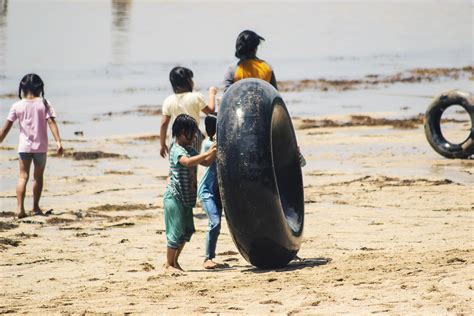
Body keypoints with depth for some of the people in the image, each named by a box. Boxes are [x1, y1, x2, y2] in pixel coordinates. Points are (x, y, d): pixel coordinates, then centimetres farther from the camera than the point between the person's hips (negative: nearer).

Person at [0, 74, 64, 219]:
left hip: (24, 147, 0)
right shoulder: (44, 104, -4)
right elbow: (52, 123, -11)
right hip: (41, 146, 0)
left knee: (23, 176, 1)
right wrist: (58, 142, -13)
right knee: (38, 176, 15)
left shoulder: (17, 106, -2)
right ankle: (35, 207, 22)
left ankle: (20, 208, -14)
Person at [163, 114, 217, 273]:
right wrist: (207, 153, -34)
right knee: (176, 230, -7)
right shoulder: (176, 150, -15)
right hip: (174, 196, -9)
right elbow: (187, 162, -34)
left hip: (186, 198, 9)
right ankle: (169, 264, 2)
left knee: (187, 230, 10)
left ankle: (174, 260, 21)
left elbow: (206, 163, 18)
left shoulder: (190, 150, 14)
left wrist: (214, 152, 1)